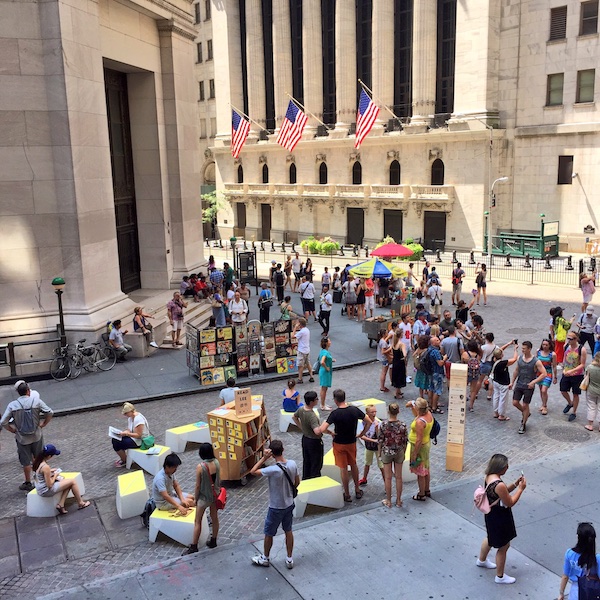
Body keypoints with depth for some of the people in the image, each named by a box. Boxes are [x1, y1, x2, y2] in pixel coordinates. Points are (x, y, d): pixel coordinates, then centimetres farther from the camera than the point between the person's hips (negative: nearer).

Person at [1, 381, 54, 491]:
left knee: (26, 462, 15)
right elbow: (50, 413, -13)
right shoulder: (37, 401, -12)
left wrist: (13, 430, 2)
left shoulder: (12, 405, -12)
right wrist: (43, 424, 0)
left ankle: (28, 483, 28)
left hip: (22, 439, -1)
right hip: (37, 436, 1)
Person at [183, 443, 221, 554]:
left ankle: (194, 546, 15)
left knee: (197, 521, 8)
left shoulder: (200, 466, -25)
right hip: (215, 495, 5)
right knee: (214, 518, 20)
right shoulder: (216, 463, -10)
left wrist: (195, 498, -2)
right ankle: (213, 541, 34)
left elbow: (198, 485, -17)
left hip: (204, 497, -5)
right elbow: (219, 480, 2)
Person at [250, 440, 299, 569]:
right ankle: (289, 559, 34)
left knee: (269, 534, 17)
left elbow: (253, 471, -20)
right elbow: (297, 482, 3)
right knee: (288, 531, 22)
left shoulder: (273, 470, -31)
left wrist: (264, 457, -23)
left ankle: (265, 558, 36)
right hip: (289, 504, 6)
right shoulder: (292, 464, -12)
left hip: (276, 508, -5)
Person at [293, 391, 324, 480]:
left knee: (306, 462, 23)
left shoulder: (301, 409, -8)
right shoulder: (312, 416, -34)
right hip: (314, 442, -8)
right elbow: (317, 431, -44)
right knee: (316, 464, 9)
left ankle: (305, 480, 37)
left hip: (305, 438, 8)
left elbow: (294, 417, 12)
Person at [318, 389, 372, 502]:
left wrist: (331, 433, -11)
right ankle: (357, 490, 33)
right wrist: (362, 434, 4)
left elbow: (322, 429, -29)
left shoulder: (335, 413, -22)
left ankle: (347, 495, 19)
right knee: (353, 465, 23)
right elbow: (369, 422, -4)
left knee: (343, 469, 9)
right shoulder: (354, 410, -11)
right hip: (352, 443, 4)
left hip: (339, 444, -4)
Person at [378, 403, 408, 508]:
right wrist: (404, 452, 11)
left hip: (386, 452, -1)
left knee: (388, 477, 11)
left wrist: (379, 452, 7)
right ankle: (398, 501, 24)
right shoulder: (403, 425, -13)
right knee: (398, 477, 13)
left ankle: (388, 501, 20)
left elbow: (380, 440, -8)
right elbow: (405, 441, -5)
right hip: (399, 452, 1)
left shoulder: (383, 425, -17)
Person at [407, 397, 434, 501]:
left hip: (420, 446, -9)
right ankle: (427, 491, 39)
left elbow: (419, 440, -29)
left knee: (420, 473, 8)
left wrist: (414, 454, -21)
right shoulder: (428, 413, -7)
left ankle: (422, 495, 23)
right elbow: (417, 415, 17)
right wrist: (412, 407, 3)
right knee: (425, 469, 24)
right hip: (427, 443, 9)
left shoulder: (419, 422, -32)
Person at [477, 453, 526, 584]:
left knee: (491, 538, 32)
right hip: (500, 518, -9)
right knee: (503, 546, 11)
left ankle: (482, 560, 55)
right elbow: (510, 502, -22)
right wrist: (521, 488, -15)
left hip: (492, 514, 9)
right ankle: (500, 576, 28)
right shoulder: (499, 485, -34)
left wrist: (515, 484, 1)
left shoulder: (489, 476, -5)